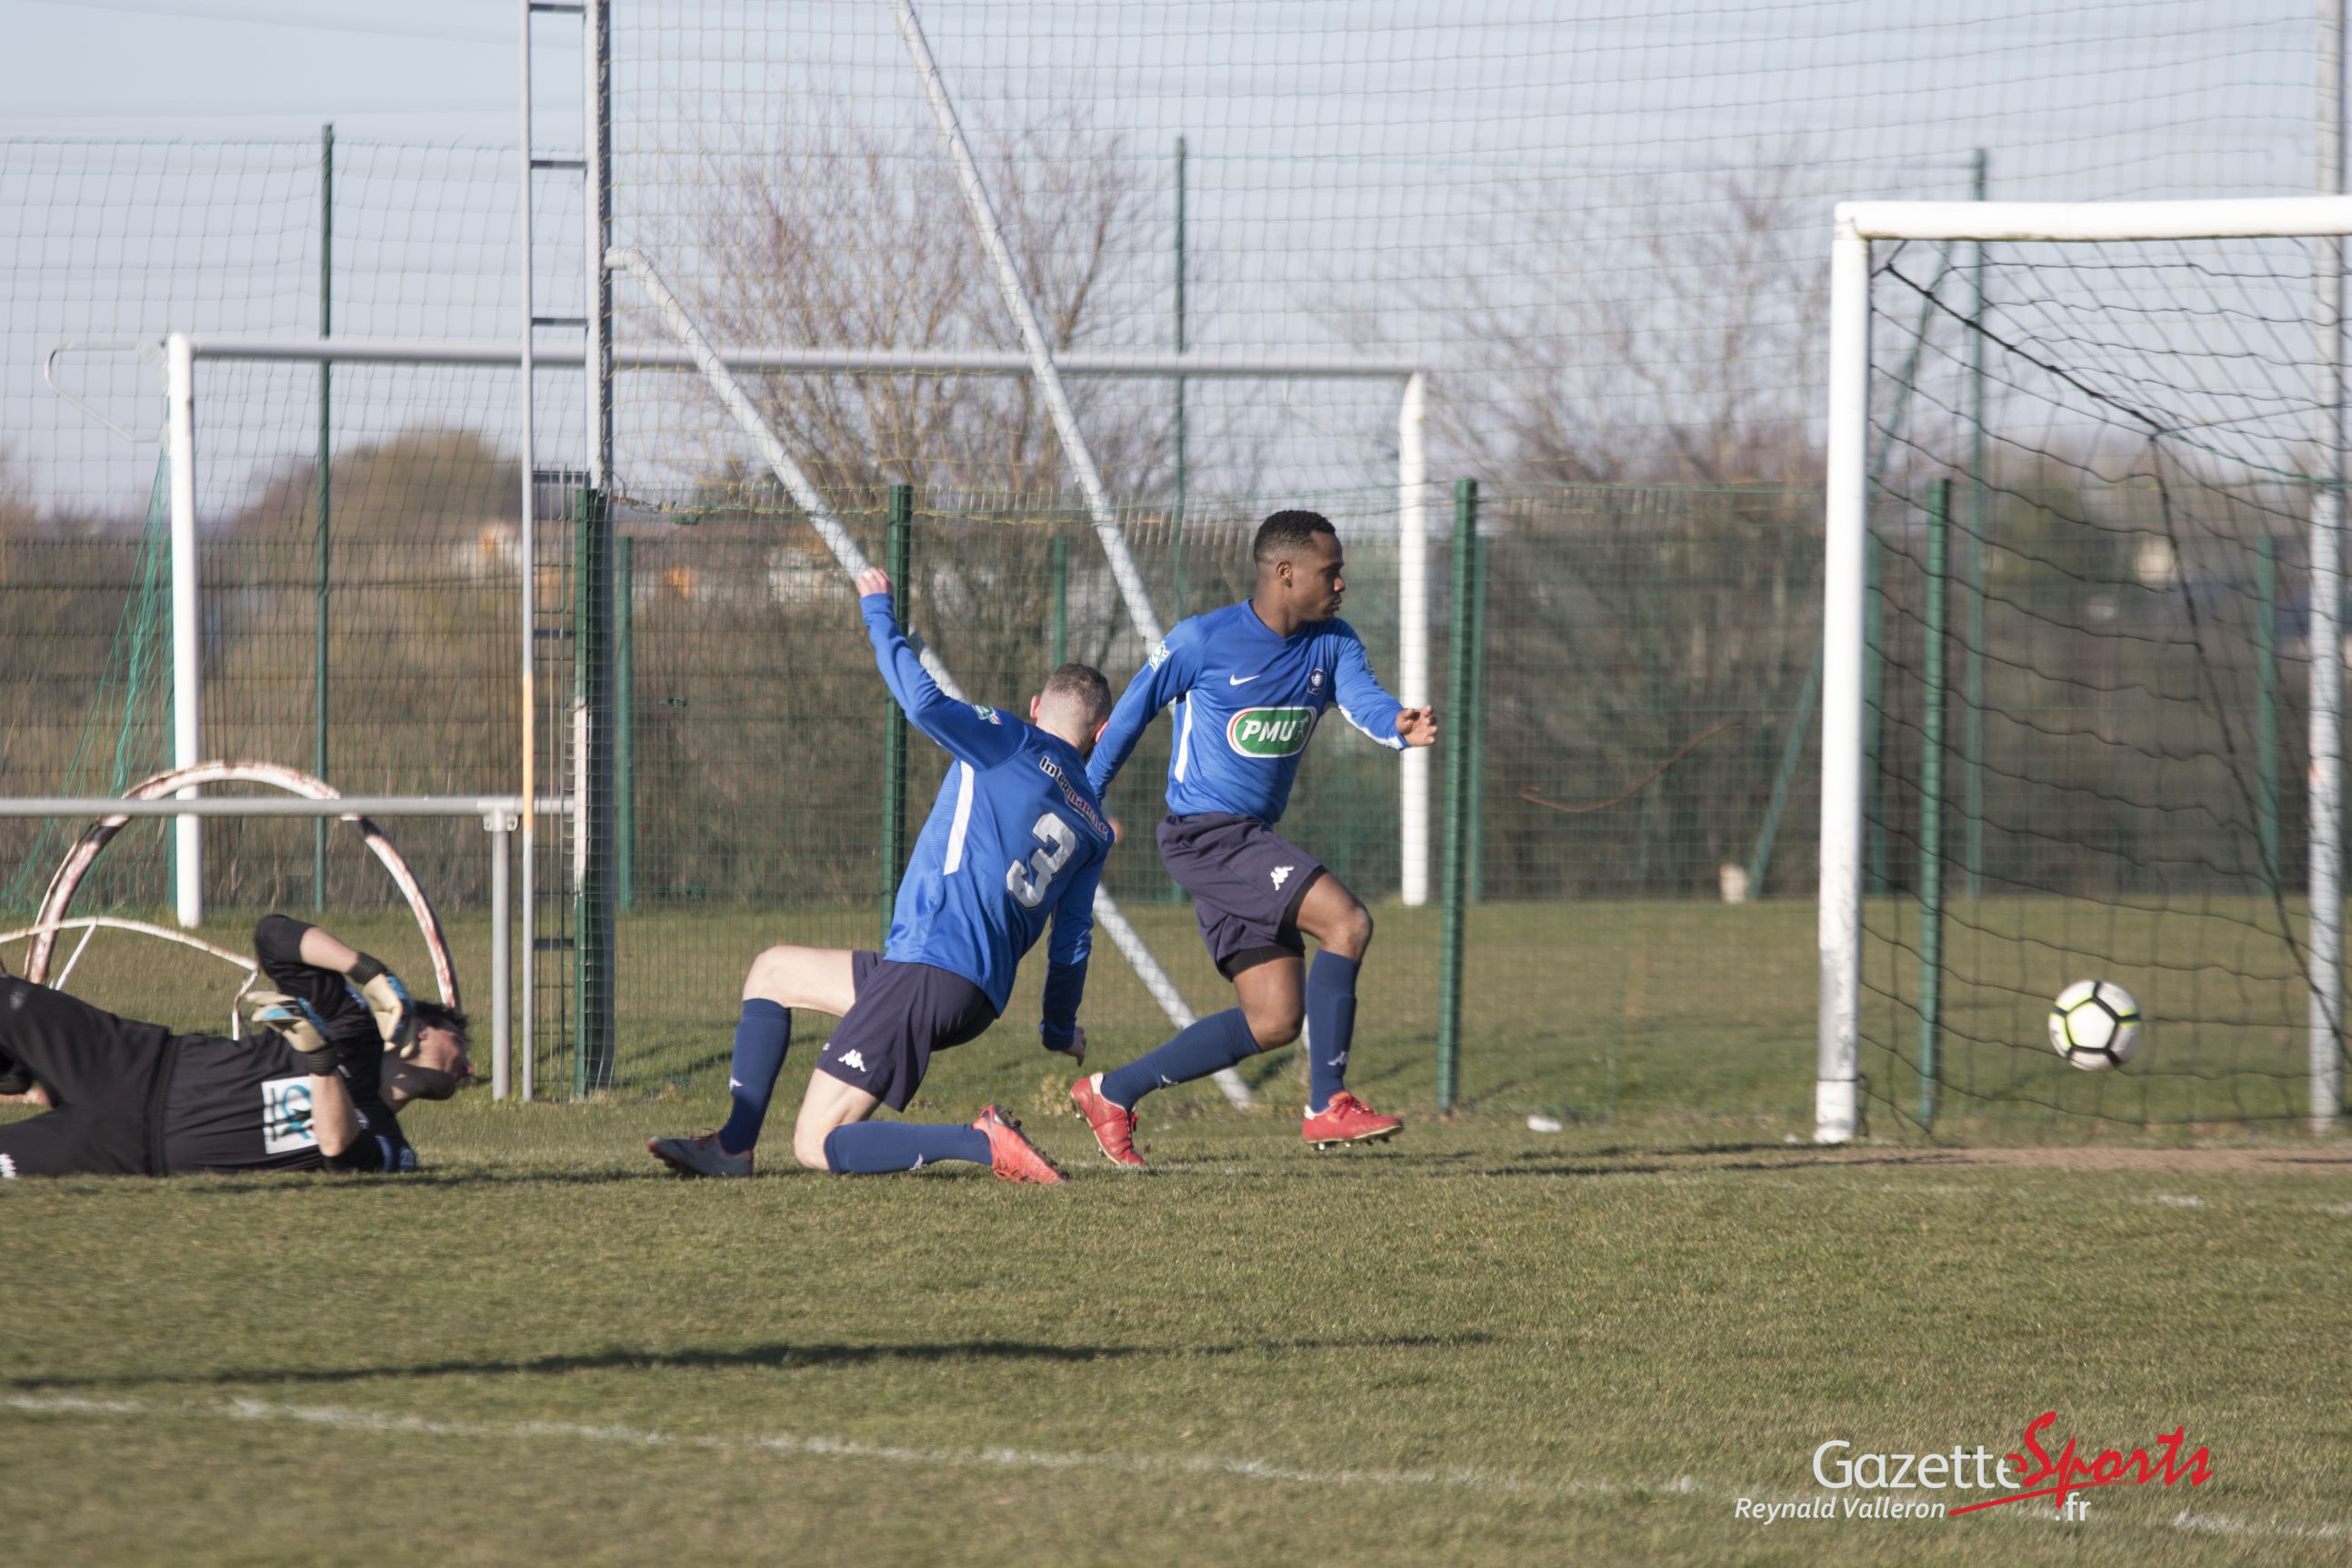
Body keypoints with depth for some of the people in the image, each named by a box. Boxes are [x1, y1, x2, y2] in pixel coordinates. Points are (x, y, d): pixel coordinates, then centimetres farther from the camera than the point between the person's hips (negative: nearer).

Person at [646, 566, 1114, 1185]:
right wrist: (1060, 1029, 34)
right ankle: (733, 1145, 18)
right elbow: (1072, 943, 18)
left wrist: (880, 615, -3)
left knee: (815, 1147, -10)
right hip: (981, 999, 8)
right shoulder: (1094, 829, 15)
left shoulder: (1011, 743, -3)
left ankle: (983, 1142, -22)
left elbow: (926, 705, -17)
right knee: (772, 970, 26)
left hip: (928, 971, -8)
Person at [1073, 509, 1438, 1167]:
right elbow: (1134, 709, 1)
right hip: (1205, 834, -8)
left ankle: (1111, 1093, 16)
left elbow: (1363, 699, -12)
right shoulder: (1203, 640, -11)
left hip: (1252, 842, 8)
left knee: (1275, 1021, 5)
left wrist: (1400, 724, -37)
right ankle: (1327, 1105, -19)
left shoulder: (1332, 644, 6)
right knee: (1346, 921, -22)